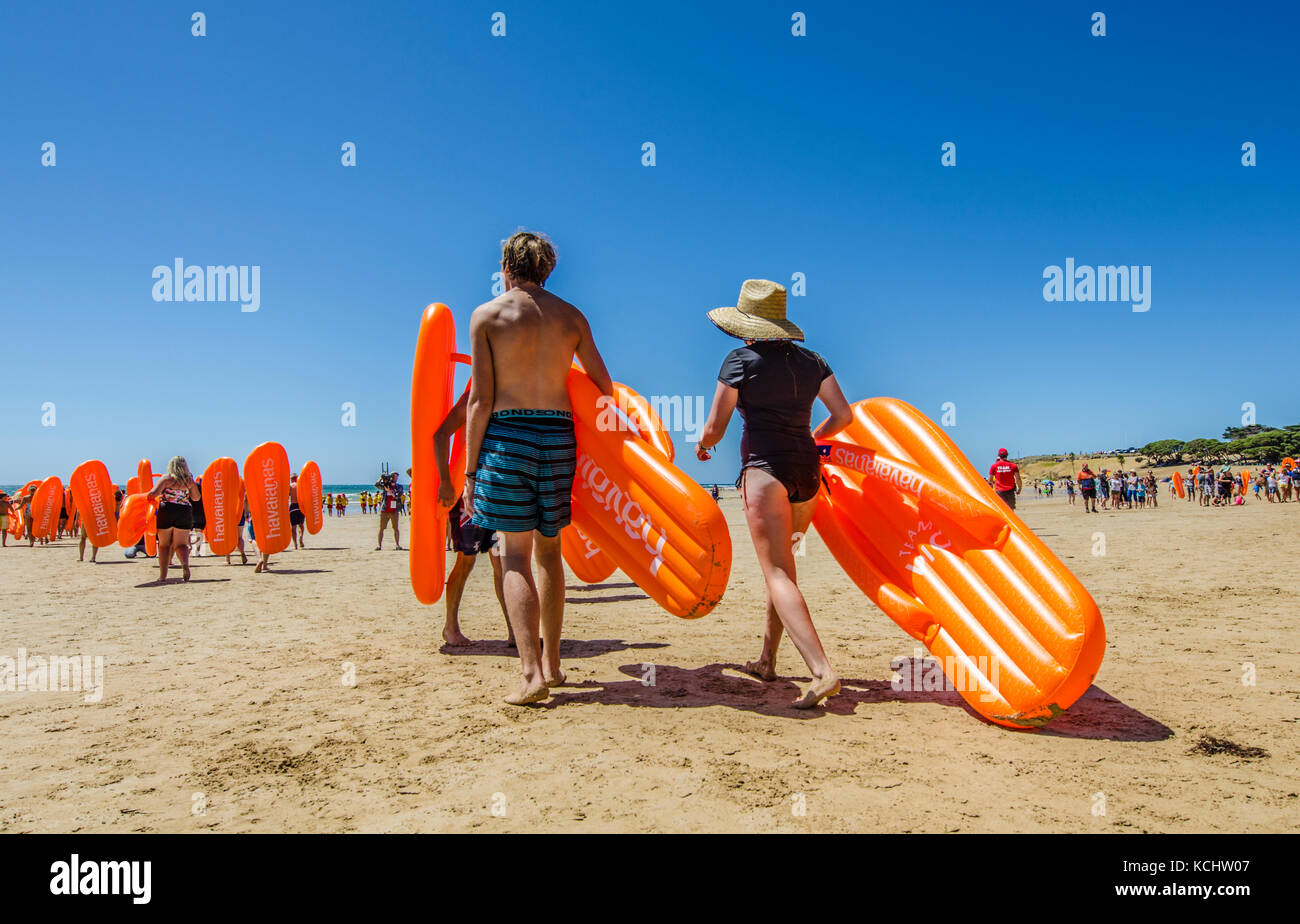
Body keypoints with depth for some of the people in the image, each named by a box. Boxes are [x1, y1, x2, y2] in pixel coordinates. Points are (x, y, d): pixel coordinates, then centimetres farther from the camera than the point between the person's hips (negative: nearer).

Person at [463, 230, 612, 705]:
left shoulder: (486, 315, 0)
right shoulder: (571, 316, 9)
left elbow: (481, 399, -5)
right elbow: (604, 384, 12)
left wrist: (470, 471, -1)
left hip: (506, 434, -3)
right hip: (559, 434, 3)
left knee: (515, 555, -1)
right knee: (548, 549, 16)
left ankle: (532, 674, -9)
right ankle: (551, 662, 24)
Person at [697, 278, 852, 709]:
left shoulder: (741, 359, -2)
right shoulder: (810, 360, 12)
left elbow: (714, 427, -3)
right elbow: (843, 416, 8)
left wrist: (703, 446, 18)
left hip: (765, 468, -6)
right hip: (807, 471, 6)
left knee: (776, 572, -9)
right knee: (781, 562, 20)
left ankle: (822, 671, -23)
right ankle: (767, 660, 30)